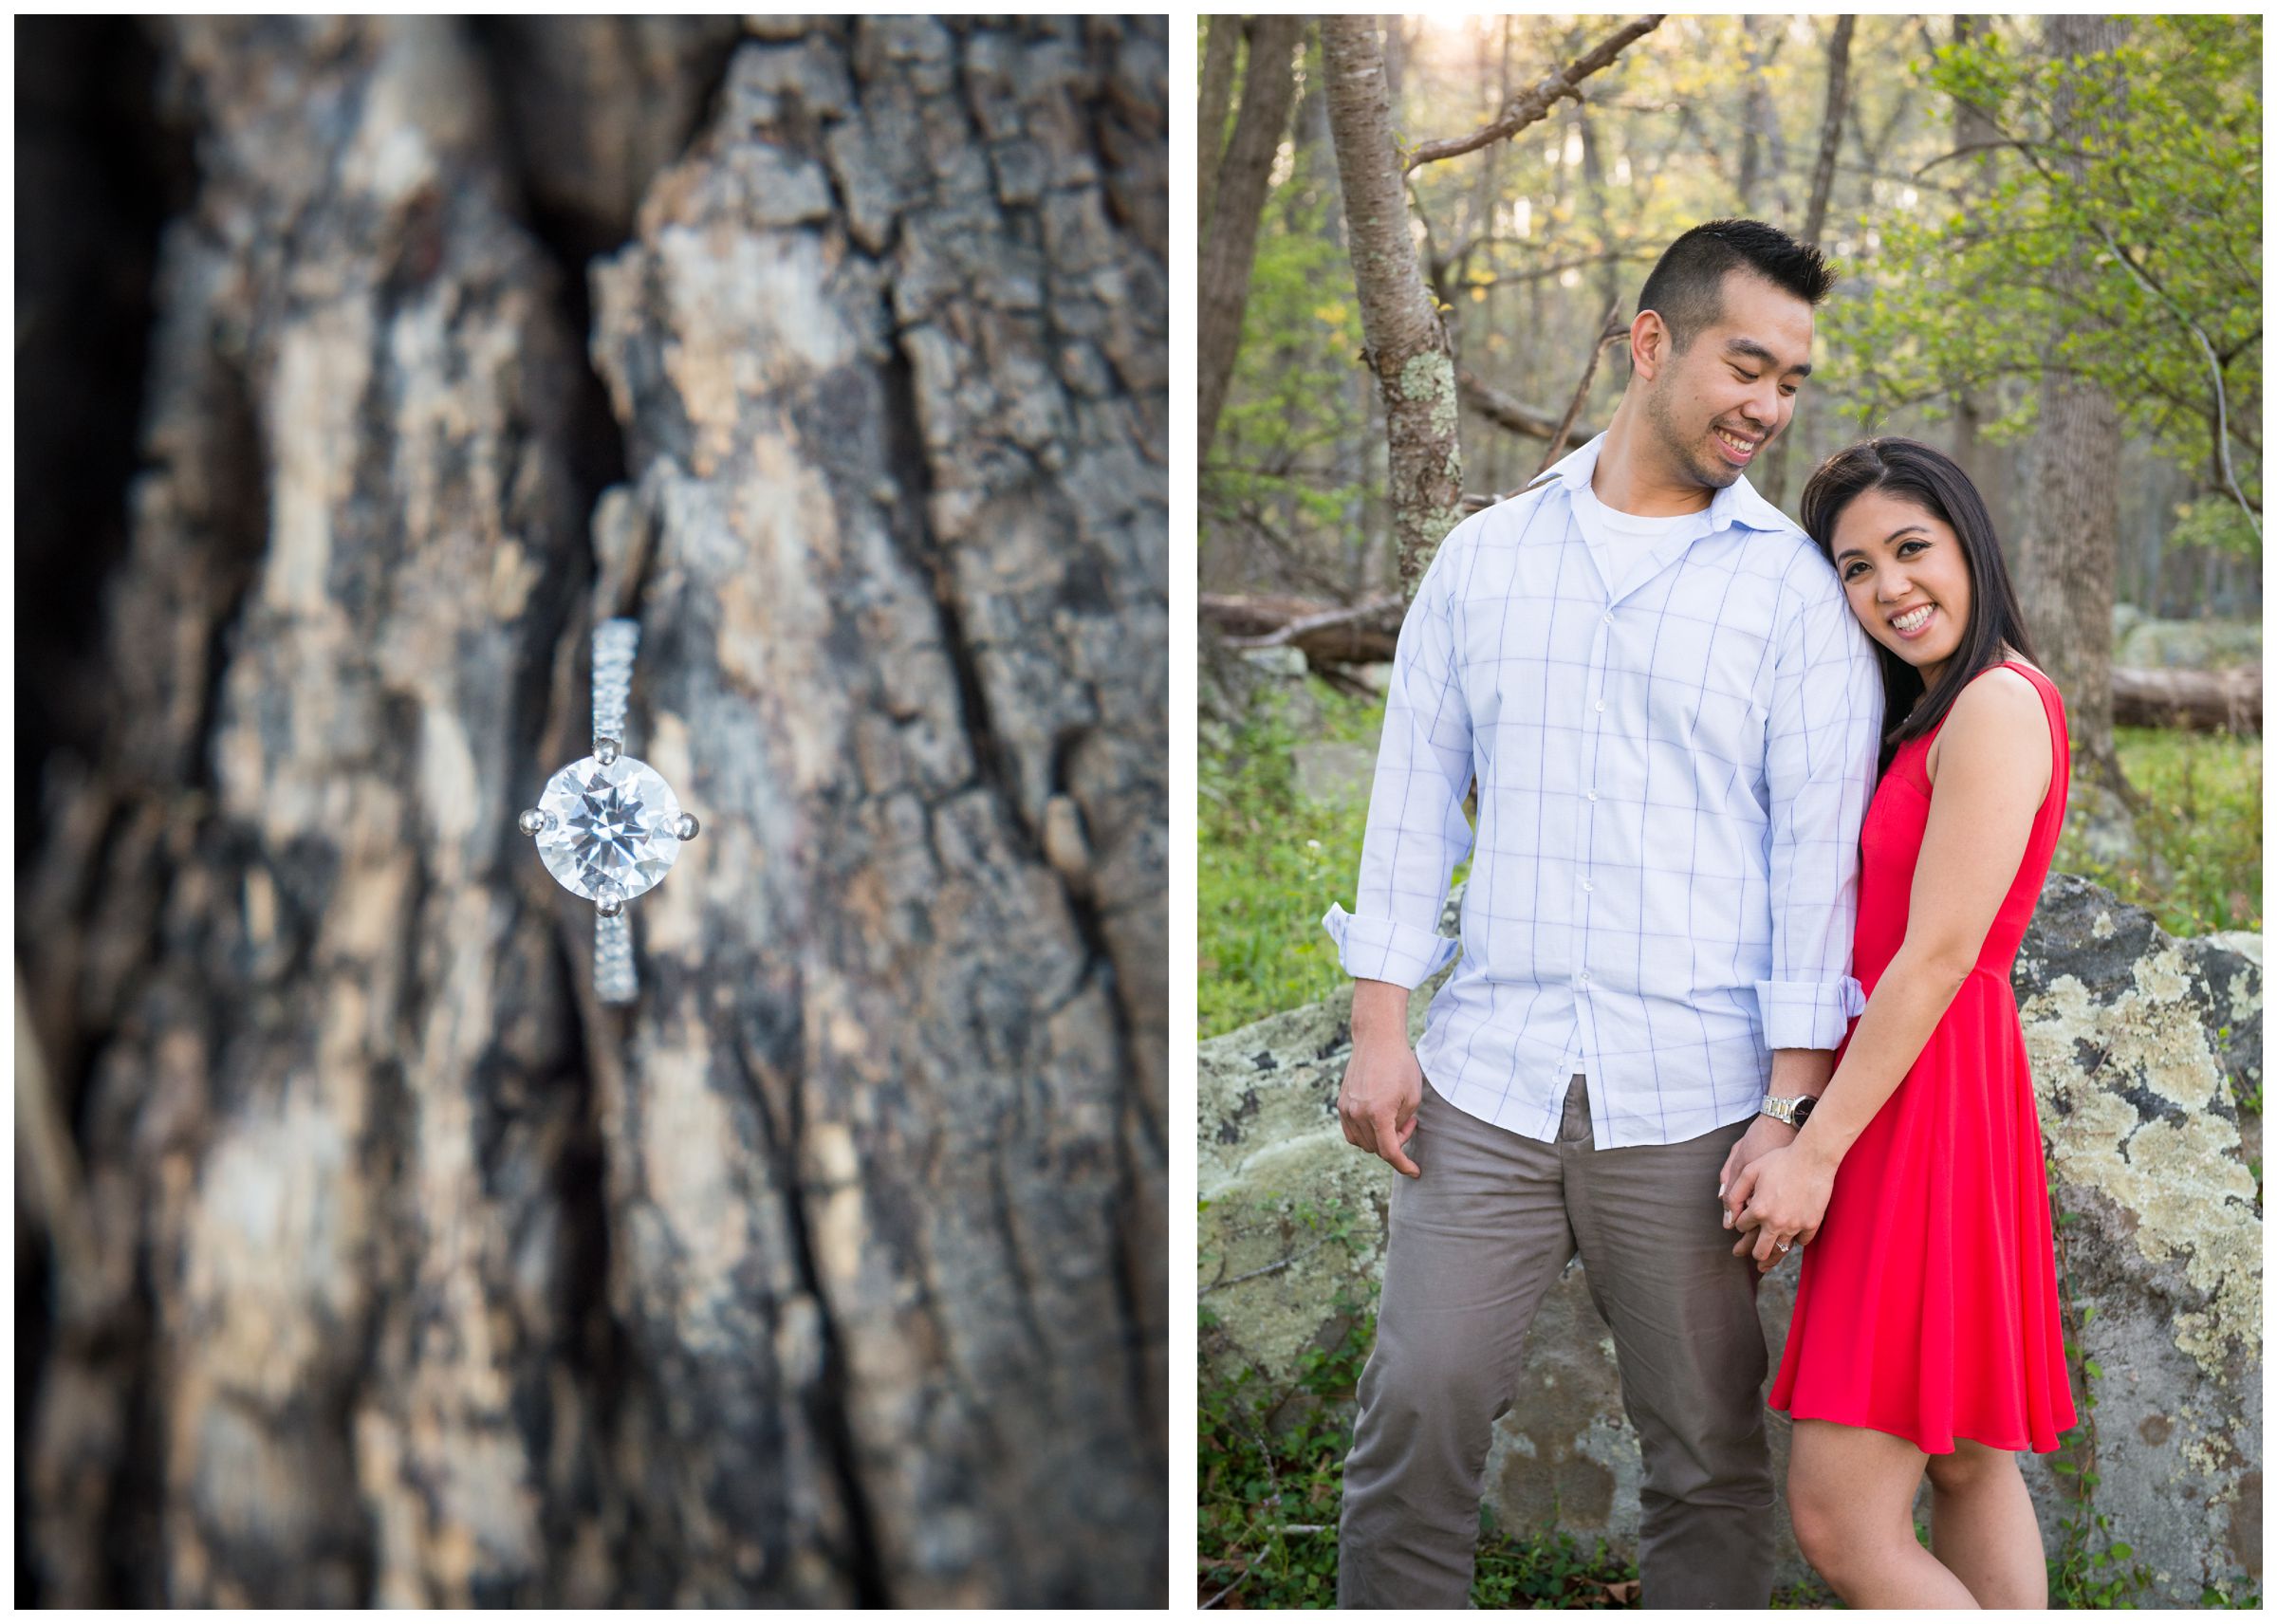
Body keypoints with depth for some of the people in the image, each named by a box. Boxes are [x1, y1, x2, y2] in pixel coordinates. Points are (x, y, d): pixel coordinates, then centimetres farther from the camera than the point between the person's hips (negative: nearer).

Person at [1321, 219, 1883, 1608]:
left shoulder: (1796, 590, 3)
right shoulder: (1483, 556, 11)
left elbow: (1819, 851, -2)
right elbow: (1415, 798, 11)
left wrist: (1794, 1100, -8)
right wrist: (1380, 1025, 3)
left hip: (1690, 1101, -1)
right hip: (1487, 1080, 2)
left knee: (1709, 1456, 5)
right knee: (1416, 1416, -1)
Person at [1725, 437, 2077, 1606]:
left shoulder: (1998, 705, -13)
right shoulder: (1924, 716, 18)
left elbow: (1939, 955, -18)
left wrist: (1817, 1148, -17)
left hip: (1926, 1110, -11)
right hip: (1915, 1103, 11)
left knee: (1842, 1526, -11)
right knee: (1967, 1463, 16)